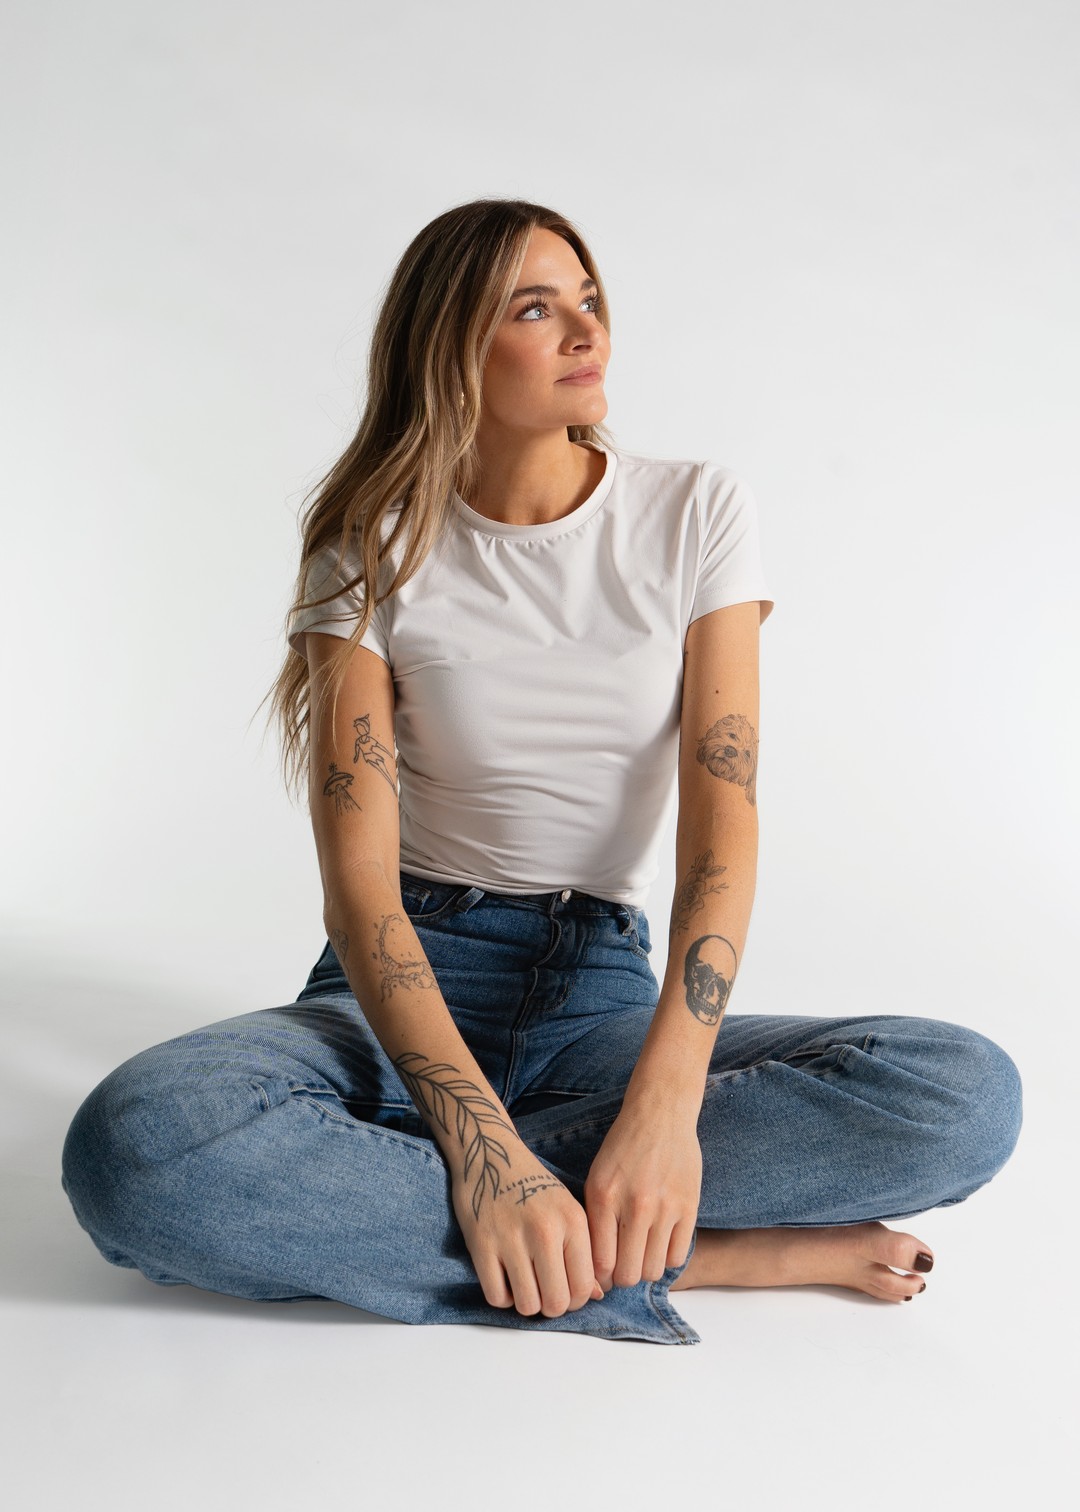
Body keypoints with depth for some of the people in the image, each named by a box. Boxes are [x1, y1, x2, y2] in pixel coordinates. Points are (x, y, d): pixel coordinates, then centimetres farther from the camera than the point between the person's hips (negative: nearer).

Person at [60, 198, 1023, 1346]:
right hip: (407, 983, 0)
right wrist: (481, 1137, -29)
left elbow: (724, 821, -9)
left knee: (971, 1095, -23)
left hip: (603, 990, 1)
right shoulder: (374, 553, -3)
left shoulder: (697, 514, 1)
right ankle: (679, 1253, -23)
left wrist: (664, 1101, -24)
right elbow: (357, 876, -13)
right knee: (132, 1147, -33)